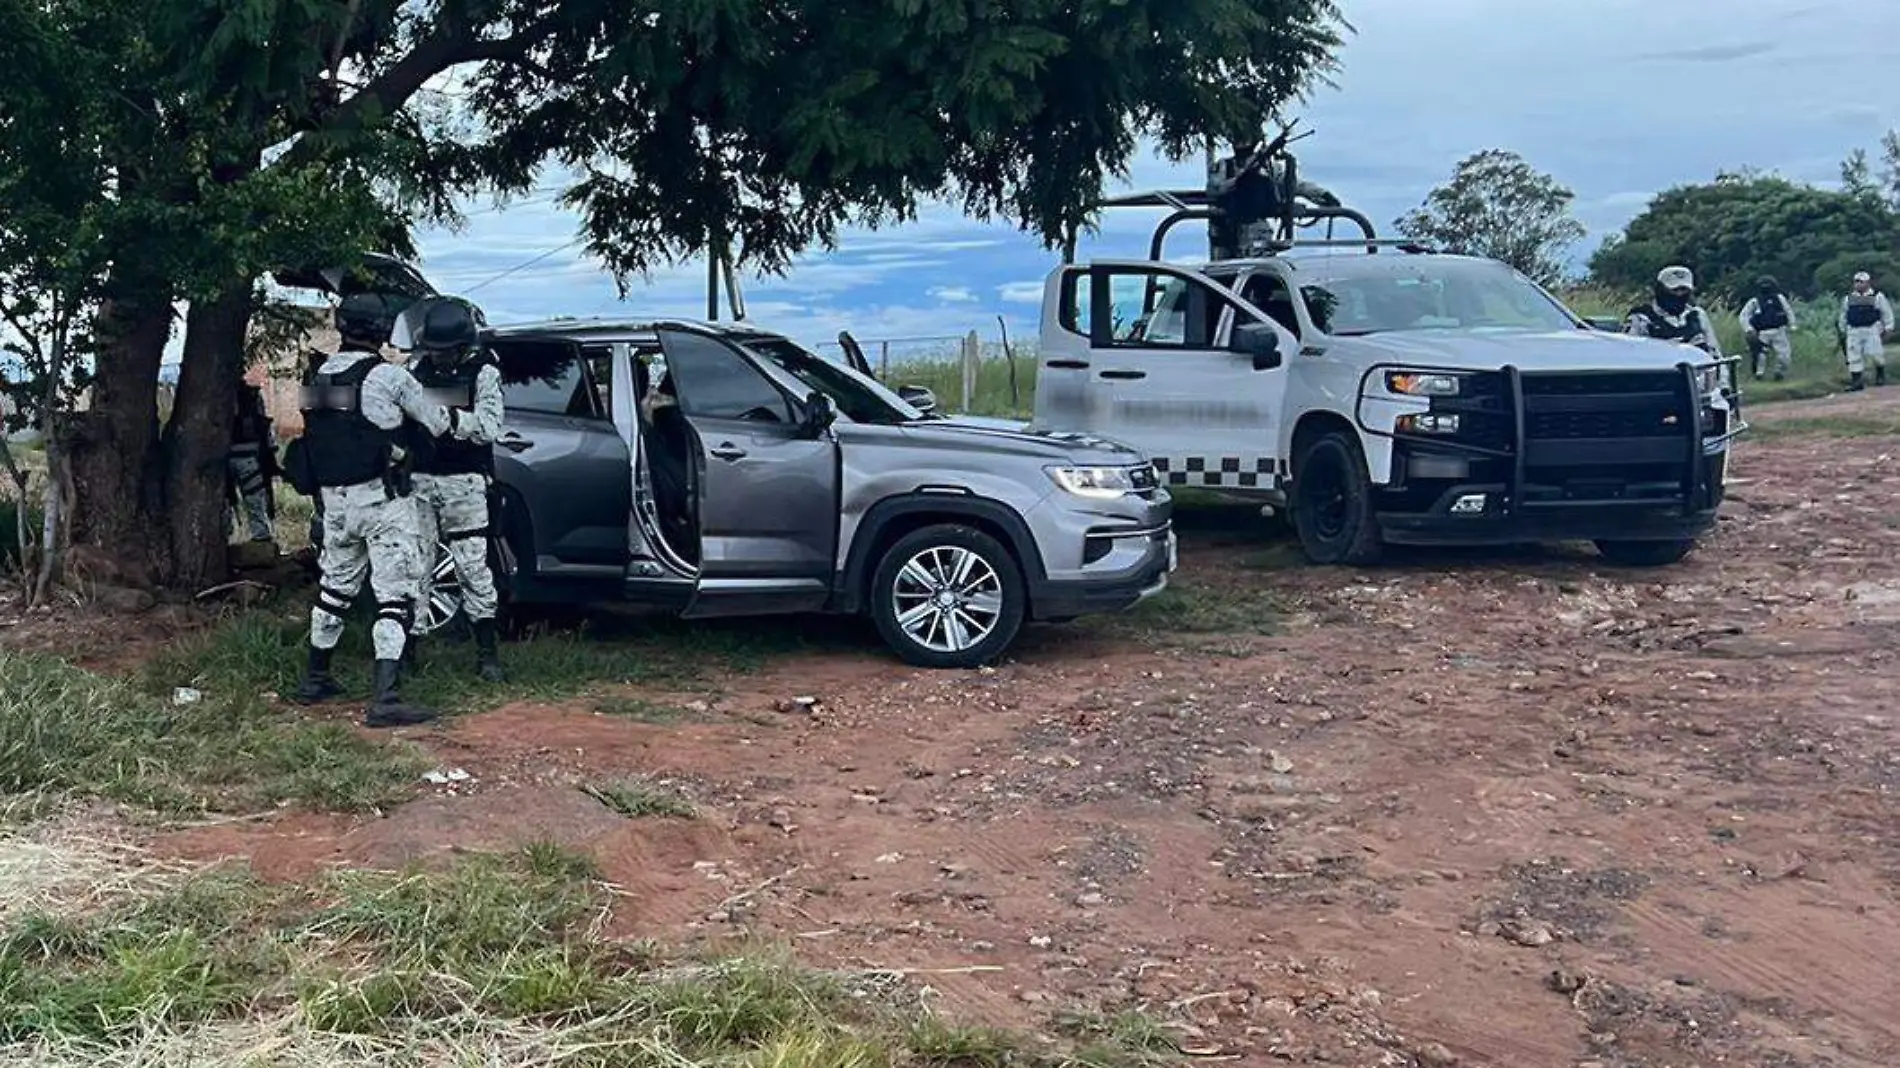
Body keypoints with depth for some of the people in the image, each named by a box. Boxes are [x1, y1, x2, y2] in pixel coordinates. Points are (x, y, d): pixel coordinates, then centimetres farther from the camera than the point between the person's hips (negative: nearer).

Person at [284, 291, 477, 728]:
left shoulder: (323, 376, 7)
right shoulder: (387, 376, -13)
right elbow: (437, 421, -4)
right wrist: (465, 422, 18)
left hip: (335, 499, 7)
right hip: (381, 499, -7)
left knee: (335, 586, 21)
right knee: (394, 595, -7)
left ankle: (315, 679, 32)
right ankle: (386, 699, -14)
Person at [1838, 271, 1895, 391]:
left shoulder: (1877, 297, 3)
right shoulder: (1849, 299, 13)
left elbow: (1887, 313, 6)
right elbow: (1843, 316, 22)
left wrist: (1887, 329, 2)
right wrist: (1843, 330, 21)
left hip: (1872, 330, -3)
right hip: (1854, 331, 3)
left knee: (1875, 353, -10)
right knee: (1854, 357, -1)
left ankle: (1881, 374, 15)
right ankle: (1856, 381, 5)